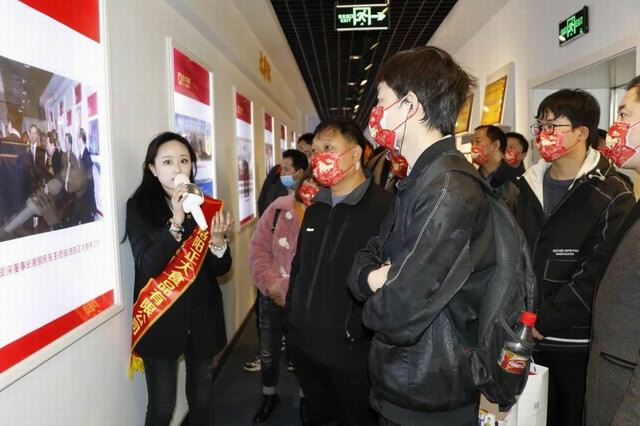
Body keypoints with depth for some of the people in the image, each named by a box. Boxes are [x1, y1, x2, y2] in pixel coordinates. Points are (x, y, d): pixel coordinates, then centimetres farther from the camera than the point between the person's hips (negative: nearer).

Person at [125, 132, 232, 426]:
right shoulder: (140, 206, -7)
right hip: (161, 319, -3)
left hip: (202, 316, 3)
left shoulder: (205, 205, 3)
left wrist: (217, 239, -17)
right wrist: (176, 223, -28)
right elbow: (147, 266, -18)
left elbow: (220, 268, 4)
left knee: (202, 400, 14)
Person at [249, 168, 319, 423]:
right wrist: (270, 283, -13)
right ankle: (268, 396, 44)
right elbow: (258, 247, -3)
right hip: (271, 295, 3)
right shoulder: (279, 208, -7)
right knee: (268, 352, 18)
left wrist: (286, 289, -19)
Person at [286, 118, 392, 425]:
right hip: (303, 343, 7)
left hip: (351, 349, -7)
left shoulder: (384, 207, -16)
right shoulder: (316, 208, 12)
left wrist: (356, 330, -20)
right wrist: (292, 315, 14)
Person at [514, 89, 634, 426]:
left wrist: (544, 322, -15)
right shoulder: (530, 186, 9)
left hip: (577, 344, -4)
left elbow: (597, 273, -15)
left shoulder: (612, 196, -8)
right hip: (527, 337, 5)